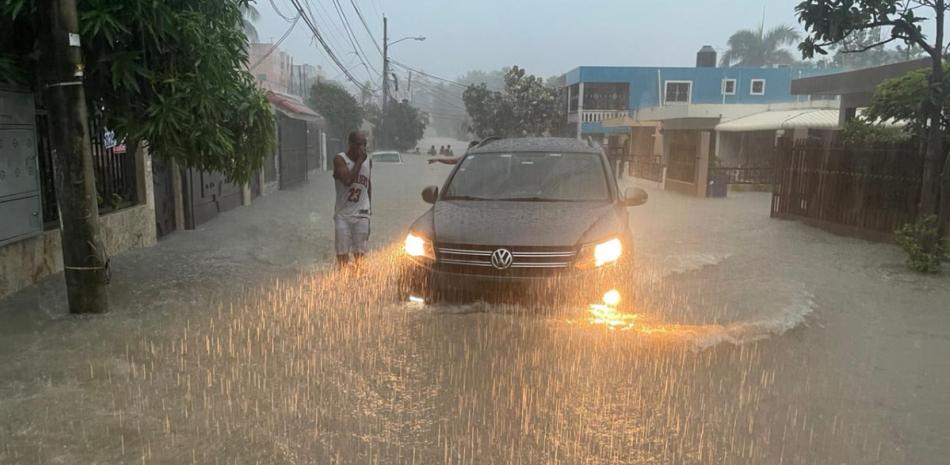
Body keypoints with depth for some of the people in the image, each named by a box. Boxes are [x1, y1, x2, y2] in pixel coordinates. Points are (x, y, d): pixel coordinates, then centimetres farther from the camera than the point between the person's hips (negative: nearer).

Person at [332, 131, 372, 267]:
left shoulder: (368, 161, 6)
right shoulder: (340, 159, -9)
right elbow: (347, 180, -24)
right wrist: (359, 160, -19)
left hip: (361, 214, 3)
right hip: (343, 214, -3)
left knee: (359, 253, 4)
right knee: (342, 253, 0)